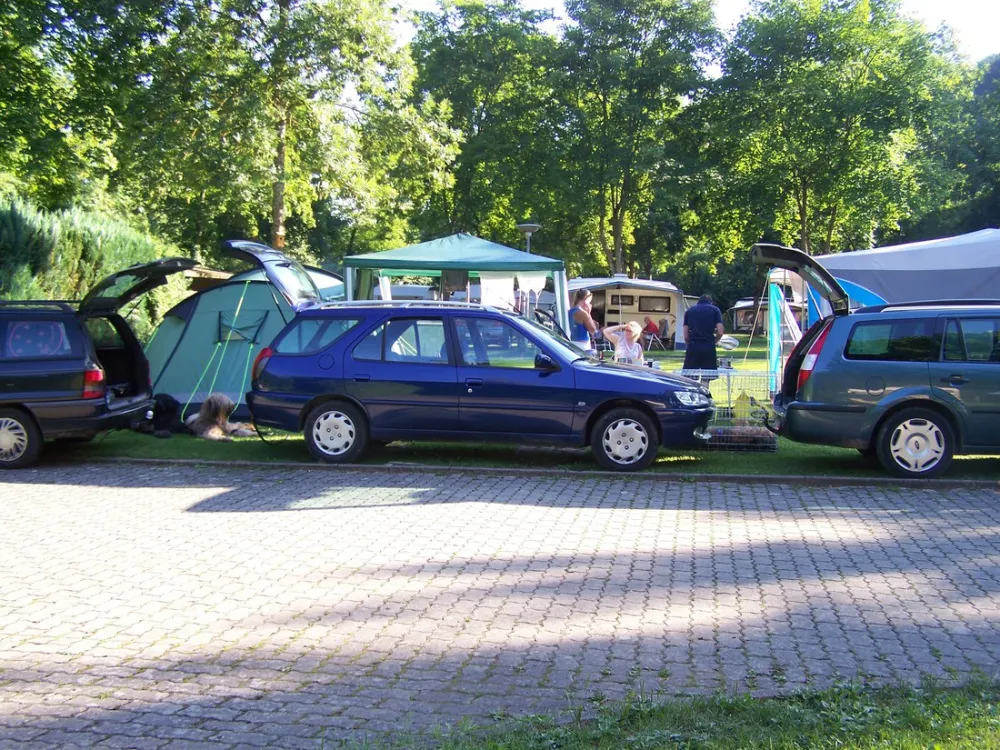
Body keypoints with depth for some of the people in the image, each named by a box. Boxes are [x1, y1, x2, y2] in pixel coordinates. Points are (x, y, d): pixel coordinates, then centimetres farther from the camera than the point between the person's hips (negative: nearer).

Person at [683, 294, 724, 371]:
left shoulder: (689, 311, 15)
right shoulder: (715, 310, 11)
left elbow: (686, 336, 7)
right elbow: (720, 332, 0)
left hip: (693, 348, 1)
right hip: (709, 348, -1)